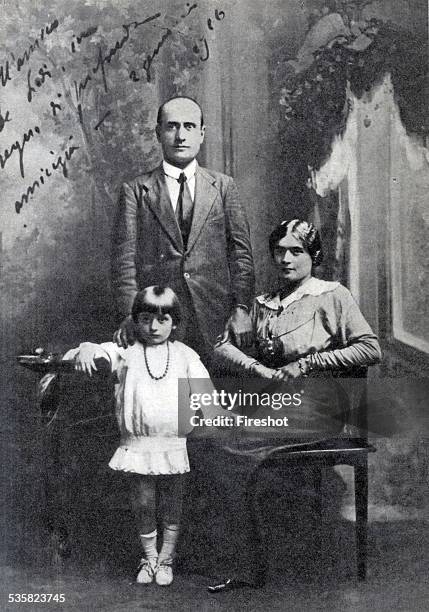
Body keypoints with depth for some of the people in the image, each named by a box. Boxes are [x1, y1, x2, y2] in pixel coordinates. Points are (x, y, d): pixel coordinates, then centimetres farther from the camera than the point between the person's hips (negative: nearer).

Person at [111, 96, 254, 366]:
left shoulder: (223, 186, 13)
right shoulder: (136, 191, 8)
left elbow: (241, 252, 8)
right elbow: (125, 260, 2)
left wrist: (241, 308, -3)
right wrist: (131, 316, -10)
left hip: (215, 319, 1)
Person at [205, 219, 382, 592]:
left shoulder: (332, 296, 1)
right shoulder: (264, 305, 18)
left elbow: (371, 350, -8)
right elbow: (225, 346, 13)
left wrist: (310, 362, -11)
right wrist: (261, 369, -7)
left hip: (316, 412, -6)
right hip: (273, 406, 6)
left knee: (232, 458, -23)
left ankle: (251, 567, -6)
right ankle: (247, 565, -11)